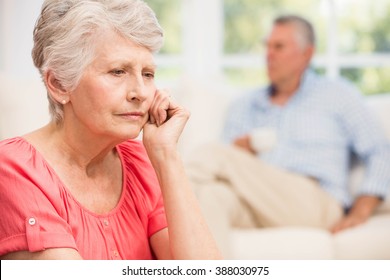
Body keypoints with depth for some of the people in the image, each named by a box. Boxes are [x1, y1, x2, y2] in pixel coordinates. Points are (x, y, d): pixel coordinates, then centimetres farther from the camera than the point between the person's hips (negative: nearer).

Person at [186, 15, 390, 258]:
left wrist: (359, 213, -6)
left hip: (315, 203, -3)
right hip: (253, 208, 3)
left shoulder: (338, 94, 19)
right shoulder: (245, 105, 29)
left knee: (214, 155, -26)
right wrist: (239, 149, -4)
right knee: (211, 194, -37)